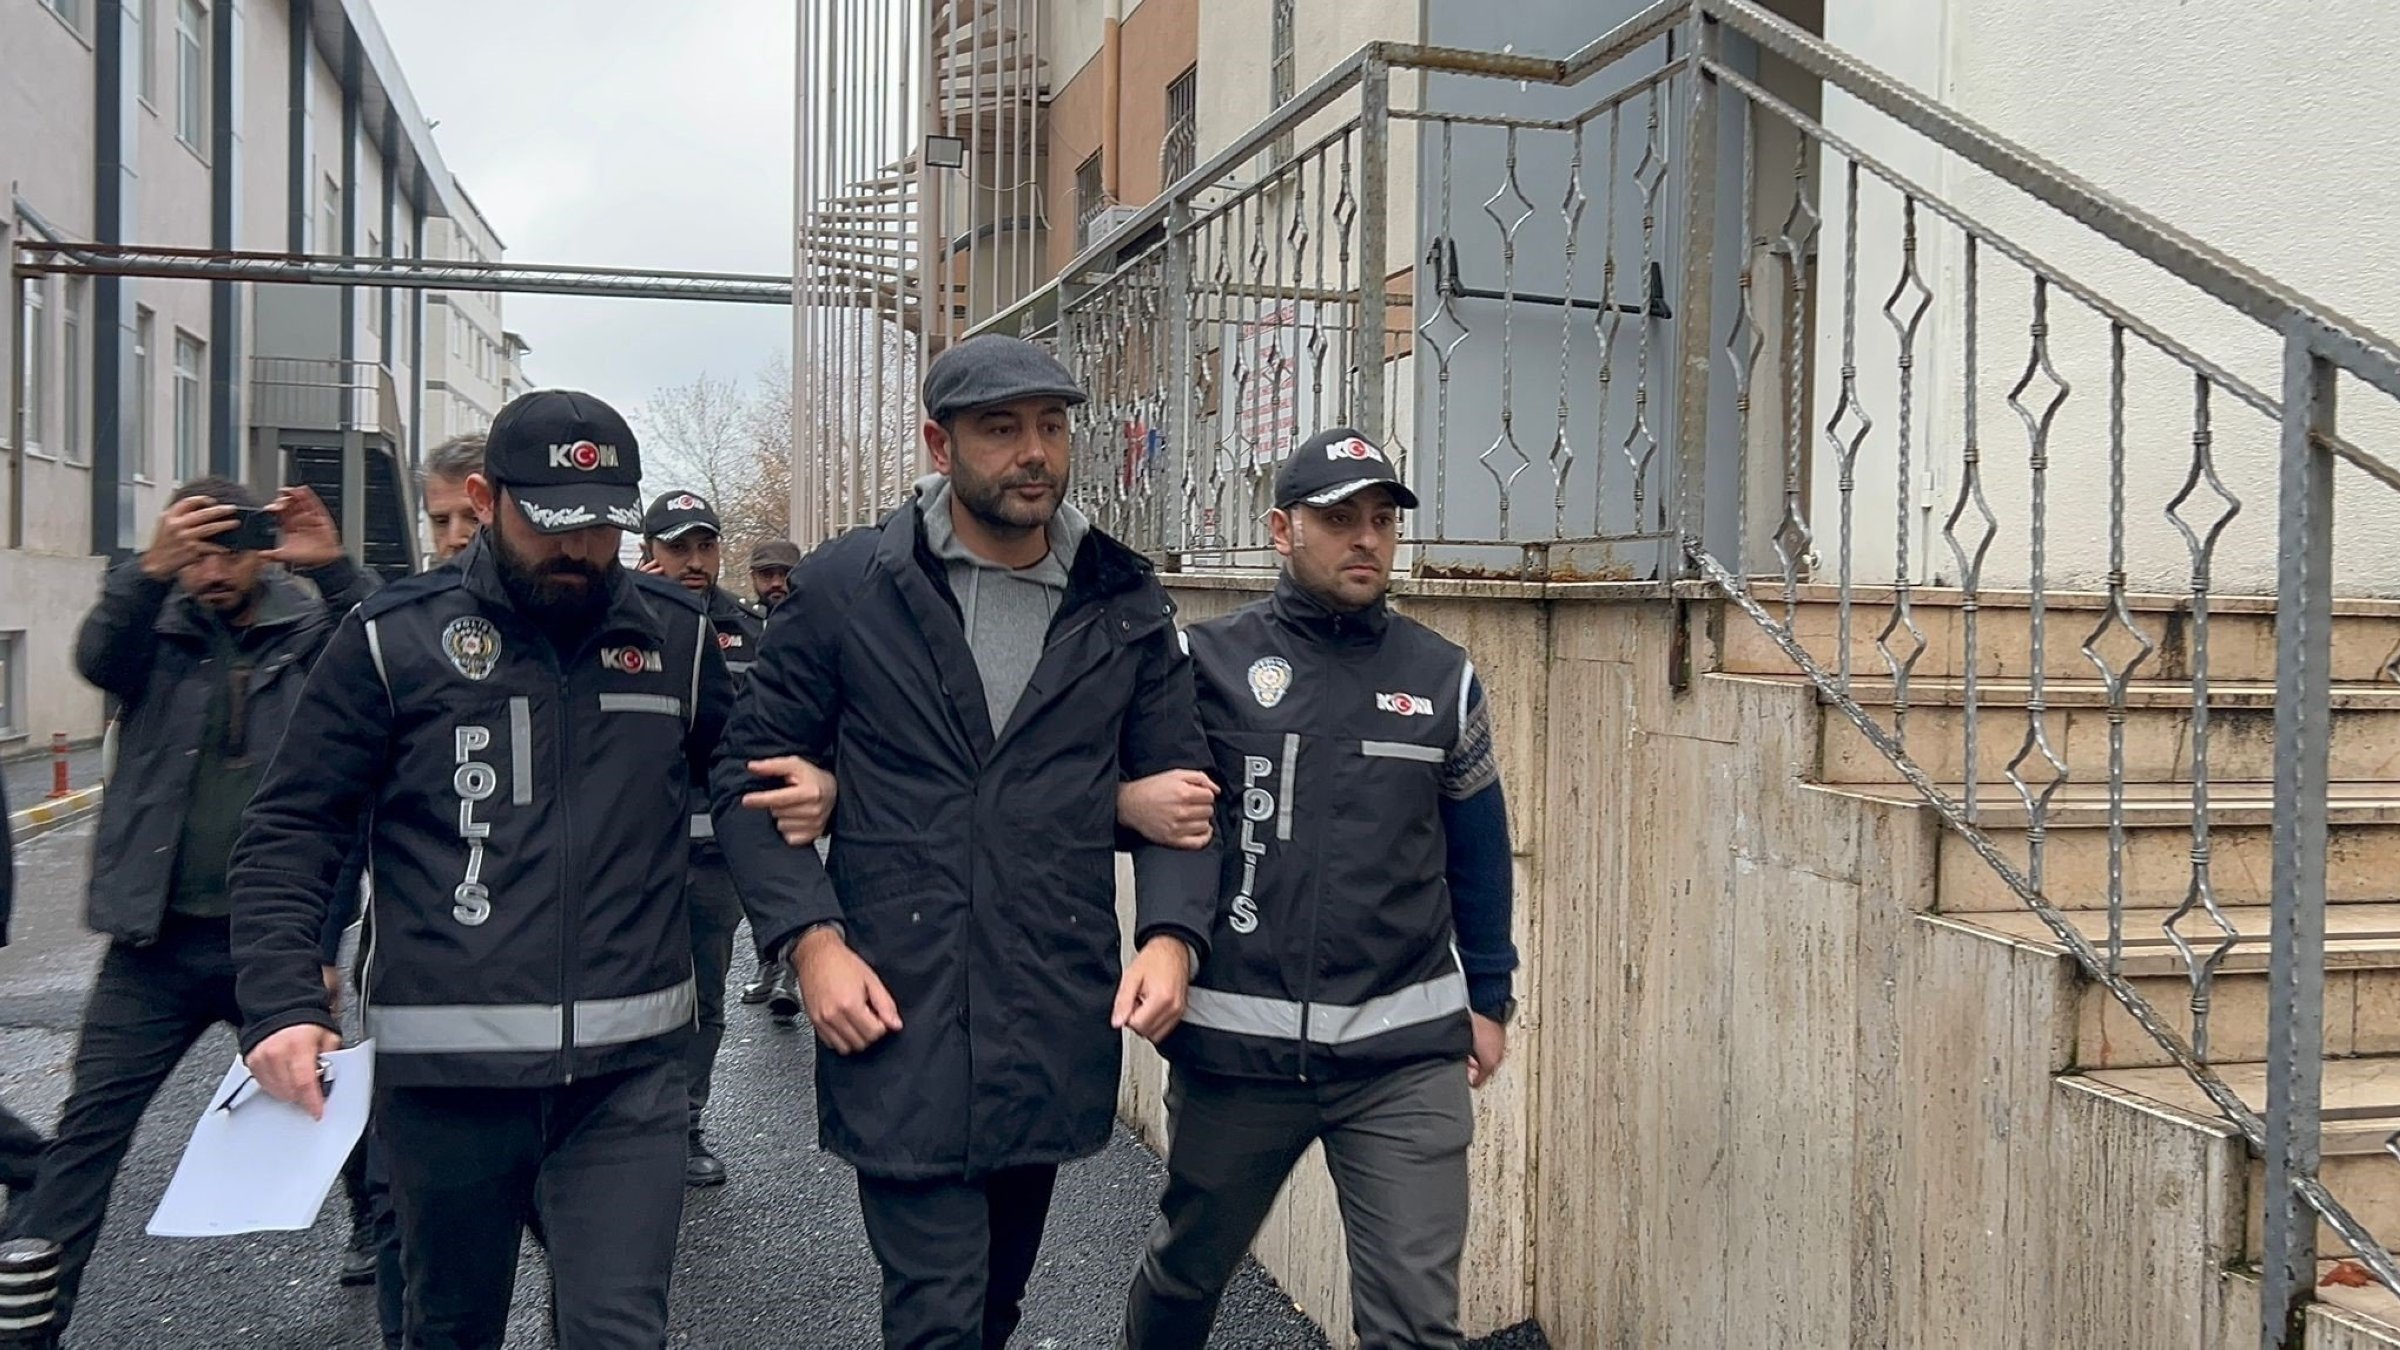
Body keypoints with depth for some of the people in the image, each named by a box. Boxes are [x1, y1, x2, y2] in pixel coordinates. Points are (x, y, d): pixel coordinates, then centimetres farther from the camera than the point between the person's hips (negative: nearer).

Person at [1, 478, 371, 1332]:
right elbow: (96, 658, -17)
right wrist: (148, 572, -35)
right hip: (158, 941, 2)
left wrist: (335, 570, -33)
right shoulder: (156, 629, 4)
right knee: (89, 1128, 3)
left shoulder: (313, 628, -1)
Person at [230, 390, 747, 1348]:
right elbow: (287, 834, -1)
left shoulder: (677, 637, 5)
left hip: (628, 1066, 1)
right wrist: (280, 1003, -14)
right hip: (444, 1070, 0)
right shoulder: (393, 638, -2)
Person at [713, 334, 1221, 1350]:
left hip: (1058, 1027, 3)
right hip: (896, 1017, -3)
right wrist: (812, 936, -11)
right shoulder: (844, 587, -3)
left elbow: (1177, 786, 9)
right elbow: (751, 772, 1)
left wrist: (1170, 933, -7)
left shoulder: (1125, 604, 4)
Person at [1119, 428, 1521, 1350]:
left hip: (1406, 1050, 1)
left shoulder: (1444, 678, 4)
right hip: (1234, 1044, 0)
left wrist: (1489, 996, 15)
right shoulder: (1206, 661, -3)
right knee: (1185, 1271, 20)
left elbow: (1477, 846, 13)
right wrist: (1135, 800, -18)